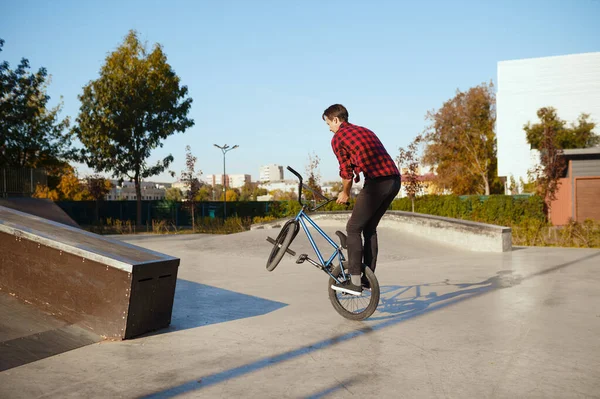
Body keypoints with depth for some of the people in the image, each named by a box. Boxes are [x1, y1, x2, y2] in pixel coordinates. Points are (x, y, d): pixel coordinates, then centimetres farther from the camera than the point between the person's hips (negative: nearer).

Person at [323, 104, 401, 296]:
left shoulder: (338, 138, 3)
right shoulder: (364, 130, 26)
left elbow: (346, 173, 3)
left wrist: (345, 194, 20)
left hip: (377, 182, -8)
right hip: (394, 180, 8)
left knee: (353, 229, 3)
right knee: (370, 228, 19)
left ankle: (355, 282, 2)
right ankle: (369, 278, 24)